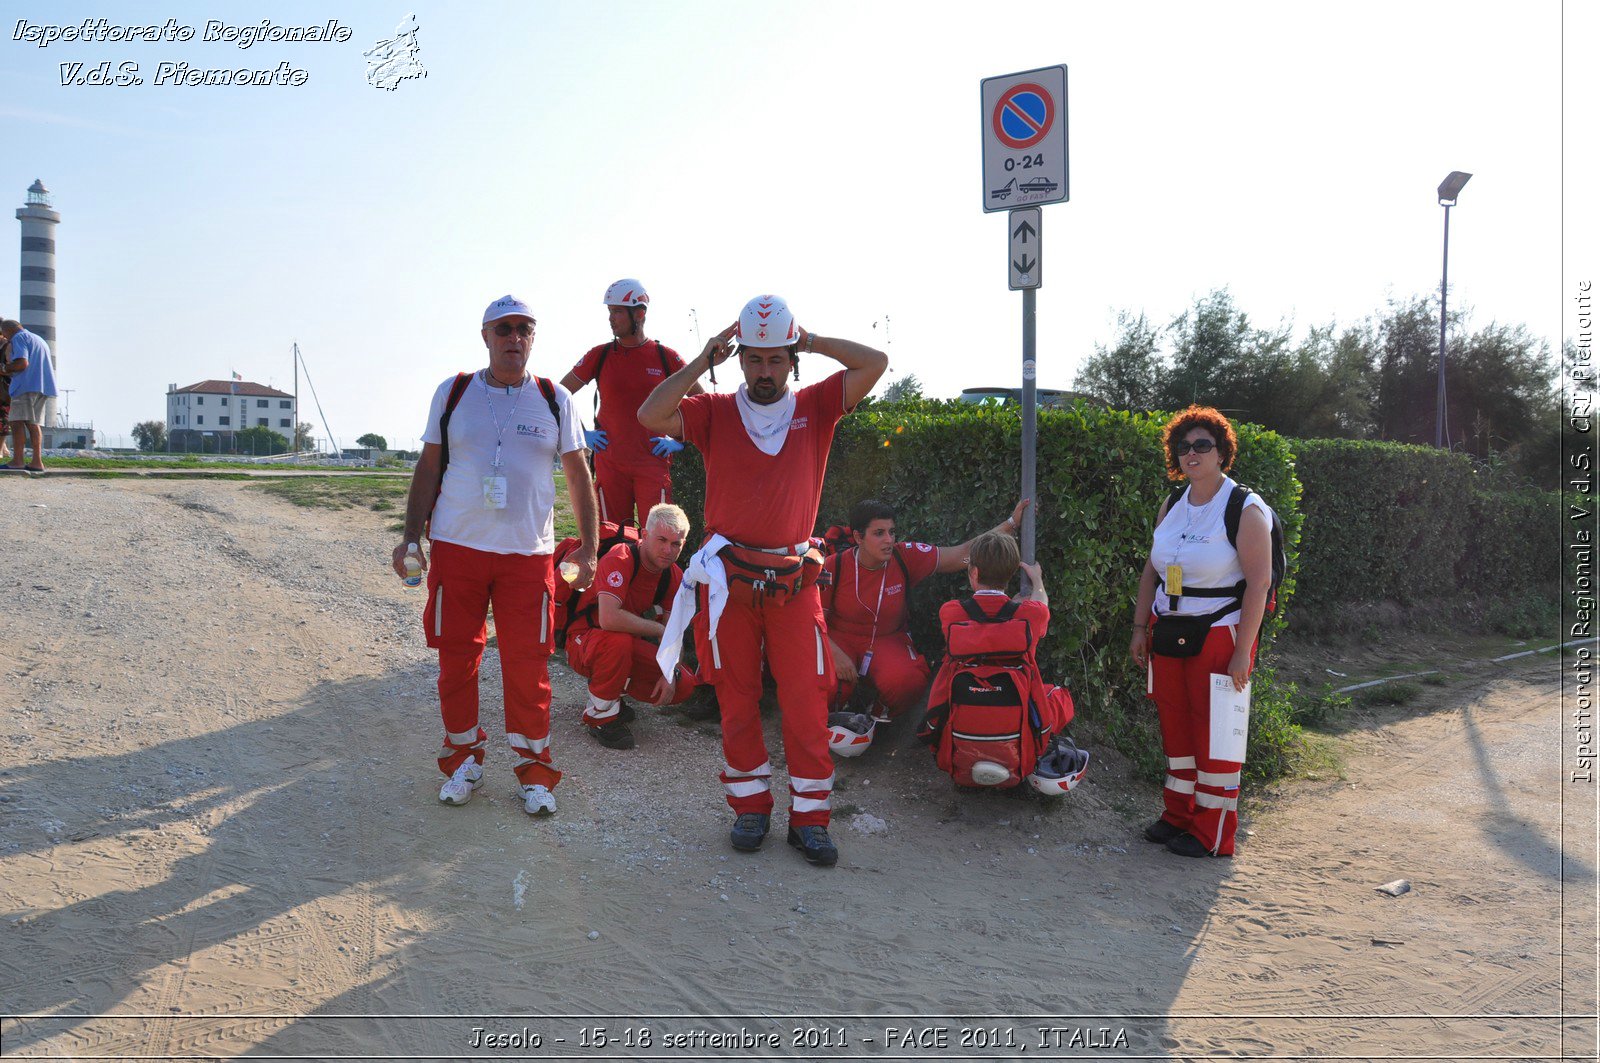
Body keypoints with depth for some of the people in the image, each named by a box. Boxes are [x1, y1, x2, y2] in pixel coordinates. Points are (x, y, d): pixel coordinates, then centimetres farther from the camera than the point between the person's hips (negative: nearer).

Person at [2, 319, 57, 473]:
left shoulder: (18, 338, 0)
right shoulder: (40, 341, 27)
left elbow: (22, 363, -15)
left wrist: (4, 369, -1)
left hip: (26, 385, -8)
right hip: (43, 386, 8)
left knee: (17, 421, -9)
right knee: (33, 423, 7)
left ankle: (17, 461, -16)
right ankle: (37, 462, -1)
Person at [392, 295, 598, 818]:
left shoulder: (555, 399, 6)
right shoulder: (453, 393, 6)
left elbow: (578, 475, 9)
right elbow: (428, 468, 10)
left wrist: (588, 547, 4)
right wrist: (411, 537, 4)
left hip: (528, 553, -1)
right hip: (456, 548, 1)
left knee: (528, 664, -1)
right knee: (456, 657, 6)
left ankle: (534, 769, 14)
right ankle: (463, 759, 23)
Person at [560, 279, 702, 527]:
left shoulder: (665, 356, 2)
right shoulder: (599, 355, 5)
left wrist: (679, 441, 2)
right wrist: (581, 435, 6)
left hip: (654, 462, -1)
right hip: (610, 464, 2)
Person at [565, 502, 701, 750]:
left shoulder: (674, 576, -5)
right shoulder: (620, 559, -28)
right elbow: (609, 618, -41)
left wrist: (670, 673, -13)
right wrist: (660, 629, -28)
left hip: (626, 645, 7)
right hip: (583, 642, -7)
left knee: (683, 687, -10)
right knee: (619, 640, -40)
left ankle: (614, 692, 15)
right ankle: (601, 716, -17)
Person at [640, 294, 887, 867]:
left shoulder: (815, 407, 6)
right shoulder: (715, 412, 4)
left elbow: (876, 363, -2)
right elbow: (650, 416, -10)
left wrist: (813, 341, 0)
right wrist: (703, 361, -6)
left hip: (794, 578, 0)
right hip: (728, 577, 0)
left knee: (806, 697, -1)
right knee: (737, 697, 9)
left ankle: (809, 815, 9)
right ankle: (751, 806, 22)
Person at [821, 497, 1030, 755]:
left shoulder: (907, 557, -12)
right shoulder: (834, 568, -16)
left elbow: (962, 555, -11)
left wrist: (1011, 524, -15)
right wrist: (835, 653, -26)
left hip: (888, 638, 2)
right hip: (840, 639, -1)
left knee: (909, 680, -33)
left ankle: (878, 717, 2)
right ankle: (832, 719, 4)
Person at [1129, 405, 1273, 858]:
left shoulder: (1245, 510, -10)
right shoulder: (1172, 506, 10)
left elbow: (1258, 582, -14)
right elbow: (1151, 570, 15)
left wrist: (1242, 651, -18)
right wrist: (1140, 628, 9)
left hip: (1218, 636, -6)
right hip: (1167, 633, 6)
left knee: (1214, 732, -1)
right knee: (1175, 727, 12)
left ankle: (1212, 833, 11)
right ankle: (1178, 815, 26)